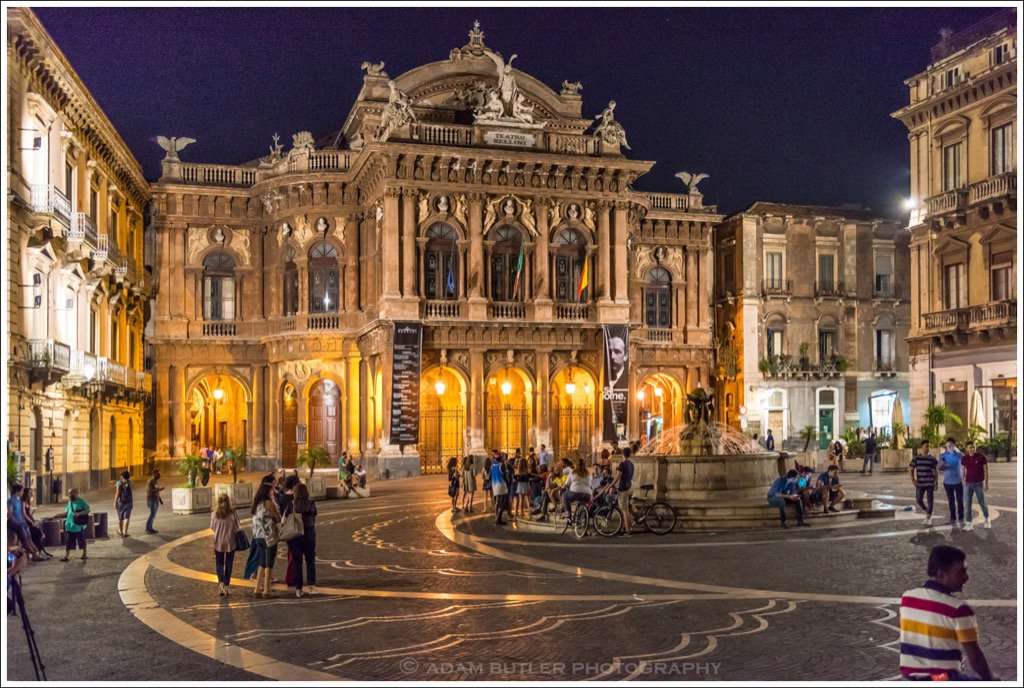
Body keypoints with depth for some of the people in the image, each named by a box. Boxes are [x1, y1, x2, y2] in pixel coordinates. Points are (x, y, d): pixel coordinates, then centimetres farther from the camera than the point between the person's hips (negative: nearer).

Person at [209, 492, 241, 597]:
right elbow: (237, 528, -11)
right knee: (229, 564, 14)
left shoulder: (214, 514, -11)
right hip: (230, 542, -1)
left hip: (218, 542, 1)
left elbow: (212, 527, -1)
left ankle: (221, 581, -9)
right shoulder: (232, 514, -16)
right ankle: (227, 586, 18)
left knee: (219, 564, 14)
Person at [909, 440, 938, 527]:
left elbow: (936, 471, 5)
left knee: (930, 501, -3)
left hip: (930, 483, -1)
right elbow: (911, 469, 4)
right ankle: (926, 512, 31)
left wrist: (936, 482, -2)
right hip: (920, 483, 1)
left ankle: (928, 518, 12)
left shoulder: (932, 459, 0)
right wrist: (912, 479, -8)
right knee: (919, 500, 2)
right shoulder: (916, 458, -1)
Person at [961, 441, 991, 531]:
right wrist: (963, 482, 10)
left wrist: (986, 483, -7)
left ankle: (987, 519, 34)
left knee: (982, 503, 9)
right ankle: (969, 524, 3)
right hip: (968, 484, 2)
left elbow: (986, 470, -5)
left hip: (979, 484, -2)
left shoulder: (981, 457, -8)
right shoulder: (964, 459, 1)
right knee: (968, 504, -1)